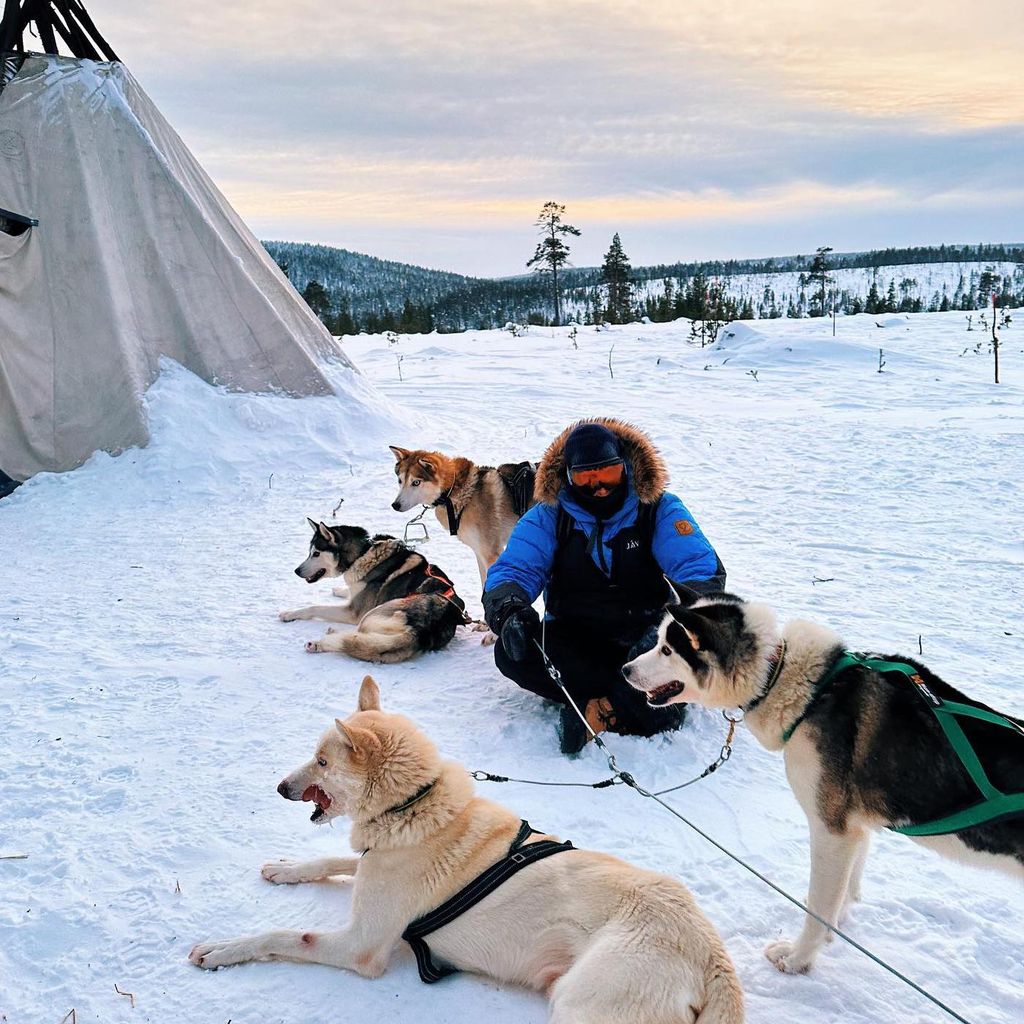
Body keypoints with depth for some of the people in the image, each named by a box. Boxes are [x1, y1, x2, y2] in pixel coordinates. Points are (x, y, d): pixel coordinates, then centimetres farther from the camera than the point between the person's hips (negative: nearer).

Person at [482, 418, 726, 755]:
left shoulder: (659, 510, -4)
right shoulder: (549, 516, 0)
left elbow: (703, 570, -14)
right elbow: (511, 569, -8)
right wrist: (508, 610, -34)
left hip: (643, 636, -2)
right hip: (575, 640, 2)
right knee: (511, 652, -28)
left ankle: (601, 712, -30)